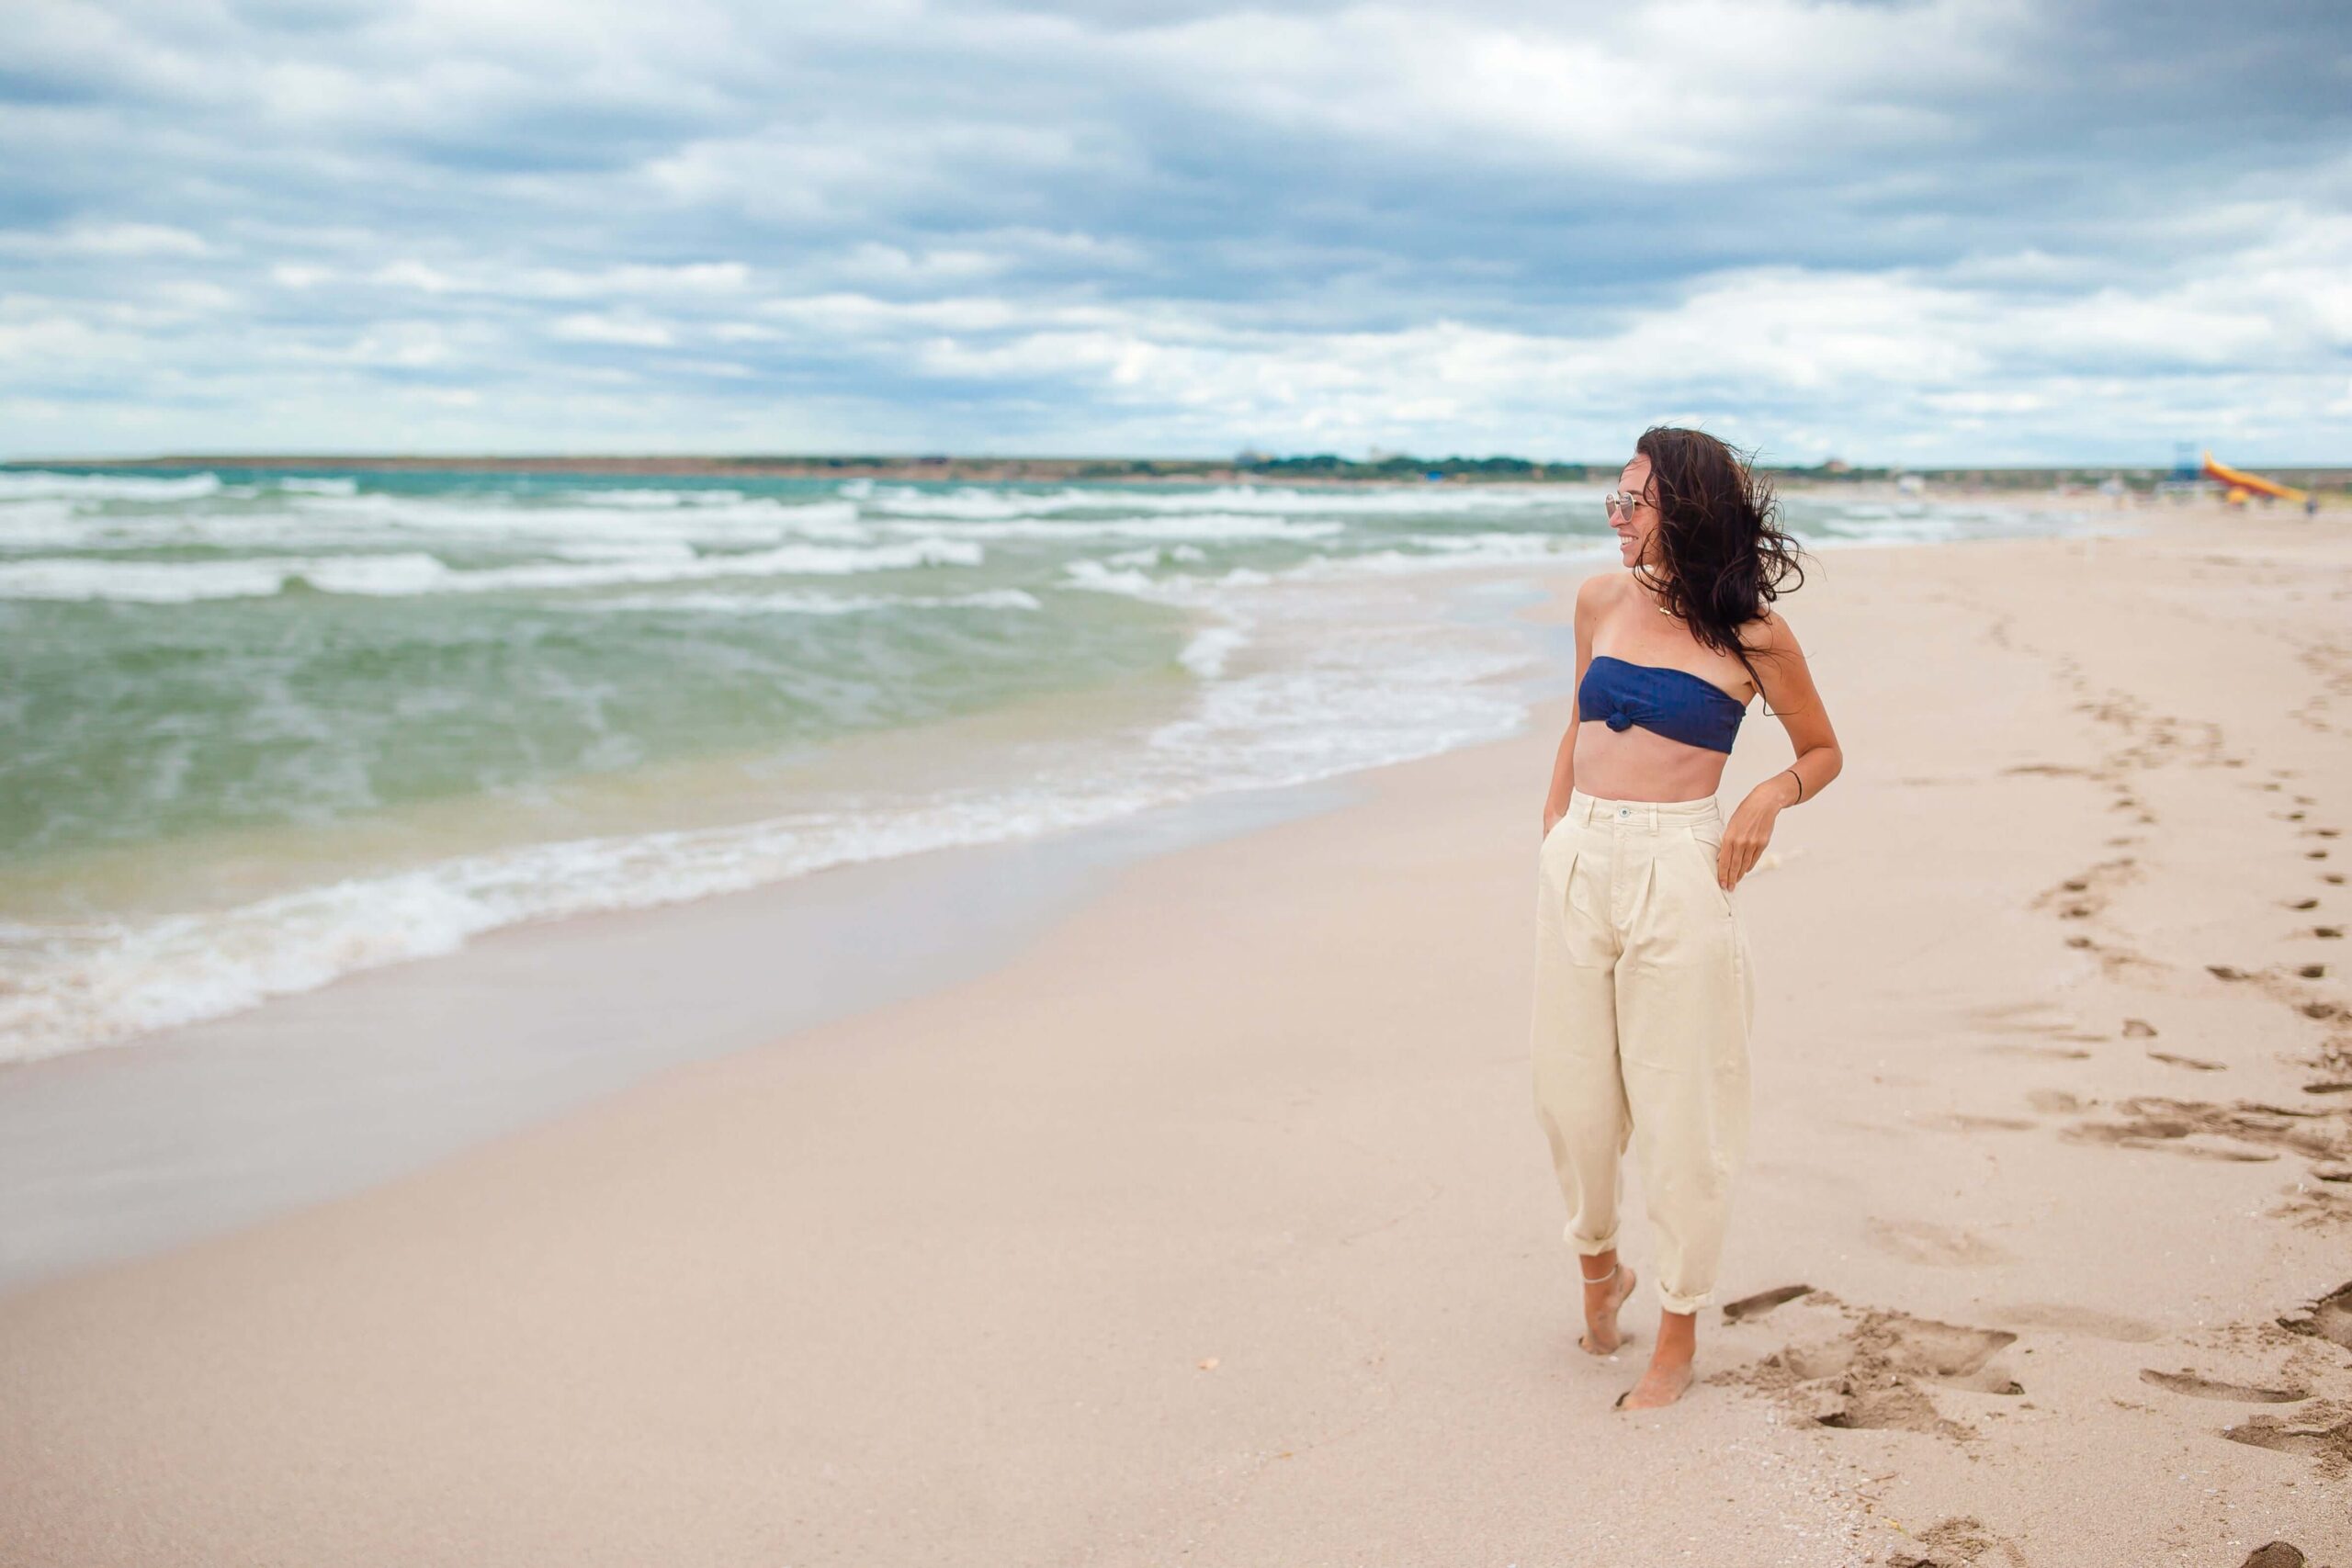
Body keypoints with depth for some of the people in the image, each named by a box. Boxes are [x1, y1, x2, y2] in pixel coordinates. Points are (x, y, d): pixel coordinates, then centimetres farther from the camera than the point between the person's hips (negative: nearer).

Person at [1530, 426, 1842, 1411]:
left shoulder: (1752, 637, -5)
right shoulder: (1601, 602, 7)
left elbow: (1823, 751, 7)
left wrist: (1770, 796, -13)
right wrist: (1551, 845, 14)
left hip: (1677, 871, -4)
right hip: (1578, 862, 4)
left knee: (1677, 1103, 2)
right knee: (1571, 1090, 11)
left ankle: (1679, 1328, 17)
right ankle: (1597, 1266, 36)